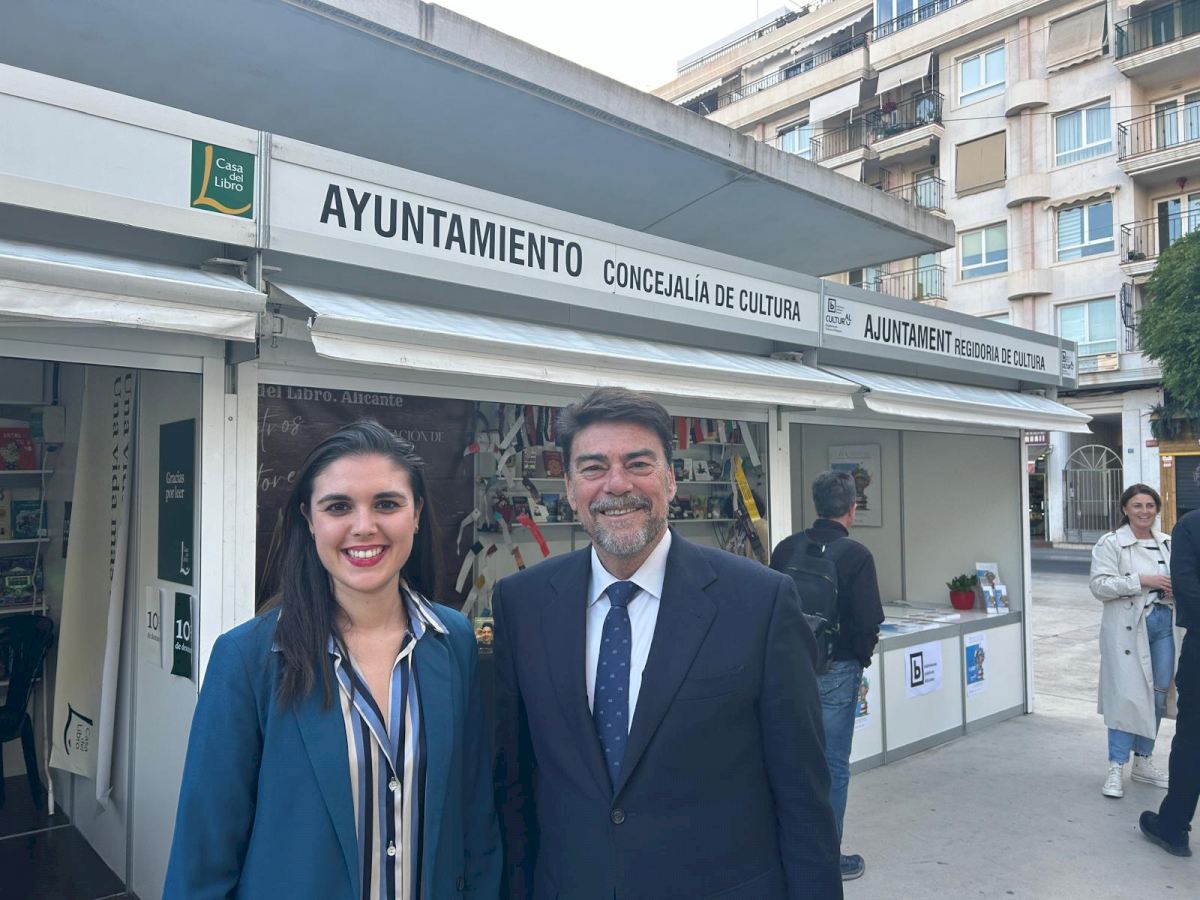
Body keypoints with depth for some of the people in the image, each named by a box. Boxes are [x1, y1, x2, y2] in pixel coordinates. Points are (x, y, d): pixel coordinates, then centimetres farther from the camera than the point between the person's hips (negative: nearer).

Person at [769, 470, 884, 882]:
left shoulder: (786, 549, -1)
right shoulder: (855, 554, -14)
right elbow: (869, 621, -14)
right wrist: (862, 655, 4)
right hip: (836, 670, -4)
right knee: (833, 766, 8)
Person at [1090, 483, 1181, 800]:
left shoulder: (1167, 543, 12)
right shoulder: (1110, 543, -5)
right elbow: (1100, 586, -13)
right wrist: (1143, 581, -19)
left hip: (1164, 623, 6)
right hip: (1128, 627, -6)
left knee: (1158, 695, 10)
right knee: (1128, 695, -7)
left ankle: (1144, 761, 25)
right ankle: (1116, 768, 3)